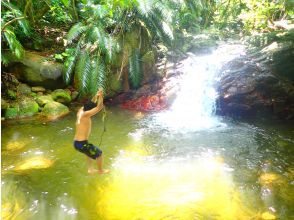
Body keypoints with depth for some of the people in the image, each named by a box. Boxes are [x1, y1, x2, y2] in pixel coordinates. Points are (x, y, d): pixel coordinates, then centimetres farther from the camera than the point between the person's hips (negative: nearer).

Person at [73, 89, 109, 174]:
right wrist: (100, 96, -7)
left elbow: (91, 104, 22)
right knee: (99, 153, 14)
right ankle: (101, 170, 33)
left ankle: (90, 169, 39)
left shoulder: (80, 111, 6)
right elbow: (99, 107, -20)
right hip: (82, 144, -9)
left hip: (76, 143, 9)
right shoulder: (85, 115, -19)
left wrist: (96, 95, 14)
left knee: (91, 151, 34)